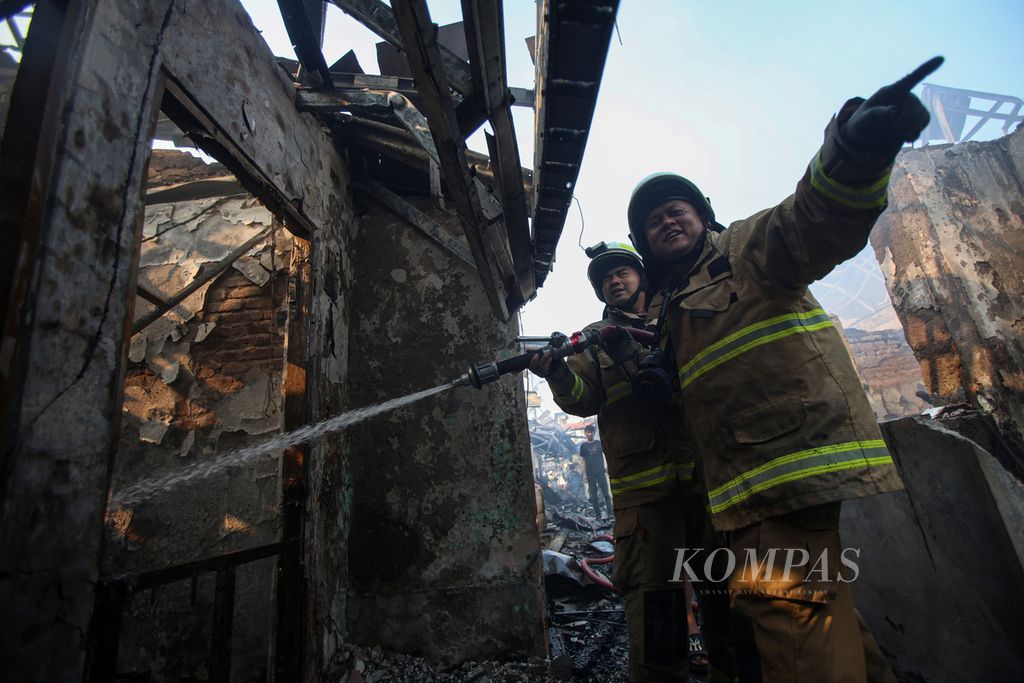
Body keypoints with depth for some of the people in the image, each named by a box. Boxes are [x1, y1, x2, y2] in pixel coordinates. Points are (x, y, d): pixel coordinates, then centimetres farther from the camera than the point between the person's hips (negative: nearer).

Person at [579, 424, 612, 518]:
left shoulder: (599, 443, 5)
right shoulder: (583, 446, 5)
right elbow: (583, 461, 6)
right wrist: (584, 475, 1)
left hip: (601, 472, 0)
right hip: (590, 474, 0)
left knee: (606, 493, -2)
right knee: (594, 496, 4)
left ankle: (610, 513, 1)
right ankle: (598, 515, 10)